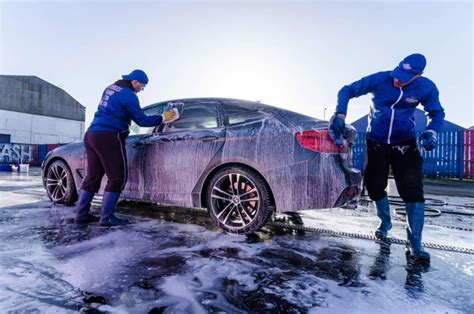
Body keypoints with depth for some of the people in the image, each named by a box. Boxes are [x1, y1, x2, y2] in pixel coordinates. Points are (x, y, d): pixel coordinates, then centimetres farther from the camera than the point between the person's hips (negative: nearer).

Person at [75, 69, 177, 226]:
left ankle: (82, 214, 17)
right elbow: (142, 120, -8)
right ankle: (106, 217, -3)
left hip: (91, 134, 9)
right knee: (117, 177, -3)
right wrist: (162, 118, 2)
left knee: (93, 176, 13)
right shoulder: (128, 95, -7)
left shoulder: (111, 88, 19)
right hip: (108, 137, -9)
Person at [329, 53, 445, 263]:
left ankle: (414, 244, -2)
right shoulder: (380, 79, -14)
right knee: (374, 186, 7)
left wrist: (432, 132, -15)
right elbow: (347, 91, -7)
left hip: (405, 143, 0)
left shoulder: (426, 88, -10)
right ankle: (385, 222, 35)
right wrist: (339, 115, -22)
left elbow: (437, 113, 6)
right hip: (376, 143, 1)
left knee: (412, 190, -13)